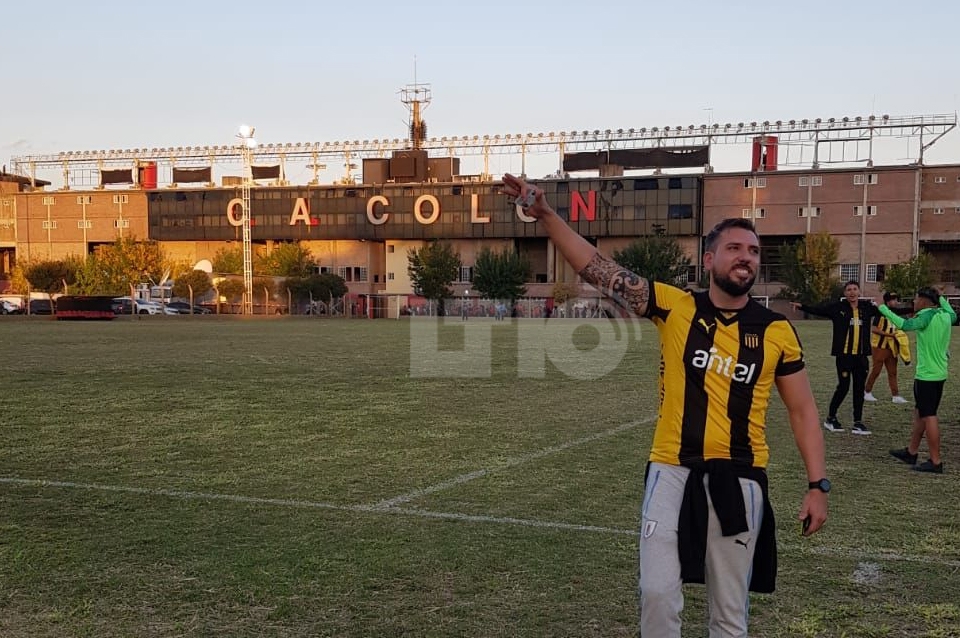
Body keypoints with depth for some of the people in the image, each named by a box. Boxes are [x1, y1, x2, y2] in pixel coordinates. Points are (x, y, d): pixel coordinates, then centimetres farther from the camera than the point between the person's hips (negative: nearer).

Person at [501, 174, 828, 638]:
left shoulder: (776, 331, -1)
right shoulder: (675, 307, -3)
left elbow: (802, 411, 7)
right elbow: (596, 270, -8)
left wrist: (817, 485, 1)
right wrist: (546, 215, -17)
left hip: (739, 477, 1)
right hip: (672, 470, -1)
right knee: (657, 594, 0)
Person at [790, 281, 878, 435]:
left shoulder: (867, 308, 6)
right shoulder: (838, 307, -5)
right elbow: (818, 310, -14)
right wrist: (802, 306, -30)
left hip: (861, 355, 4)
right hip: (843, 354, -4)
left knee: (859, 388, 8)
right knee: (843, 386, -4)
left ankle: (858, 422, 17)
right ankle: (831, 418, 15)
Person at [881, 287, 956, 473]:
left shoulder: (927, 316, -15)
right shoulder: (945, 315, 9)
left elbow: (906, 325, -30)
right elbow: (953, 314, 33)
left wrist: (884, 310, -22)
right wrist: (941, 298, 40)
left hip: (926, 375, -9)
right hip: (939, 373, 9)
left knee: (929, 416, -5)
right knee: (920, 413, 18)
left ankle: (935, 462, -3)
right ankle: (911, 452, 27)